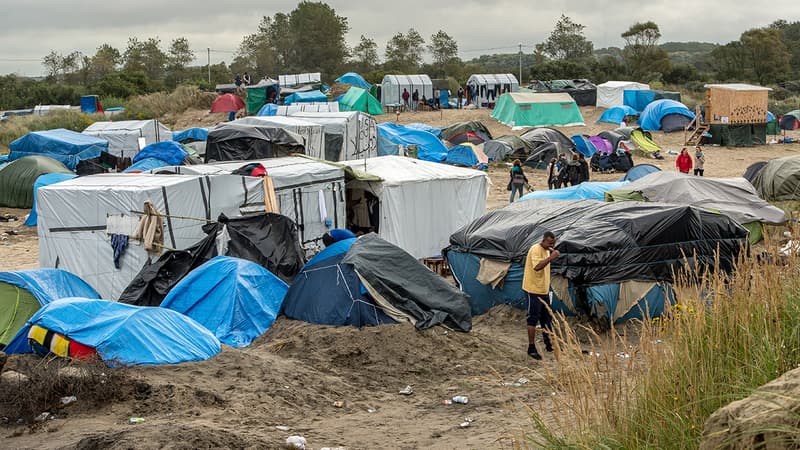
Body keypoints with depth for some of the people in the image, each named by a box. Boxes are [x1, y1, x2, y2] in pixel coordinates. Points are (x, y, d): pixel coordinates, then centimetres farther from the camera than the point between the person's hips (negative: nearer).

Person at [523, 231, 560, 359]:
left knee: (547, 318, 15)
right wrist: (551, 258, -33)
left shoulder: (547, 251, 13)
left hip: (544, 290, 9)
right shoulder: (536, 250, -17)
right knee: (533, 319, -5)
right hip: (533, 290, -9)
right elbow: (537, 266, -33)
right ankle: (531, 348, -1)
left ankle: (549, 344, 26)